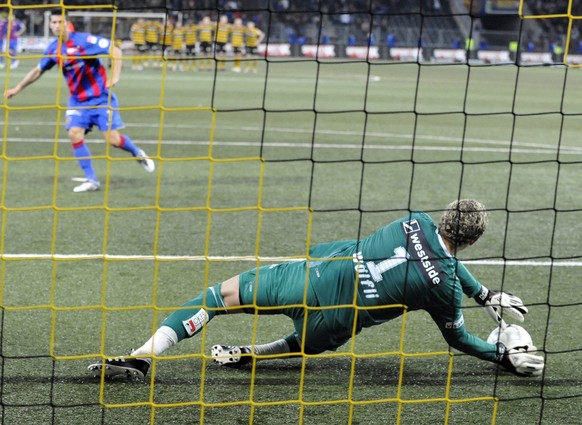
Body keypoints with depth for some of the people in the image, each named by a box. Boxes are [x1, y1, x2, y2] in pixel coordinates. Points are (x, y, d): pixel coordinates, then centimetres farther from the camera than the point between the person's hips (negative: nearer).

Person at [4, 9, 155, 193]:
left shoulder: (83, 40, -16)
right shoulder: (53, 49, 2)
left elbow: (115, 51, -17)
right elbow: (38, 70, 19)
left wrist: (115, 77, -26)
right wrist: (17, 88, 18)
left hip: (101, 98, -5)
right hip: (78, 100, 5)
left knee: (113, 139, -11)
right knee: (75, 134, -16)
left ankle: (138, 154, 22)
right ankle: (92, 181, -7)